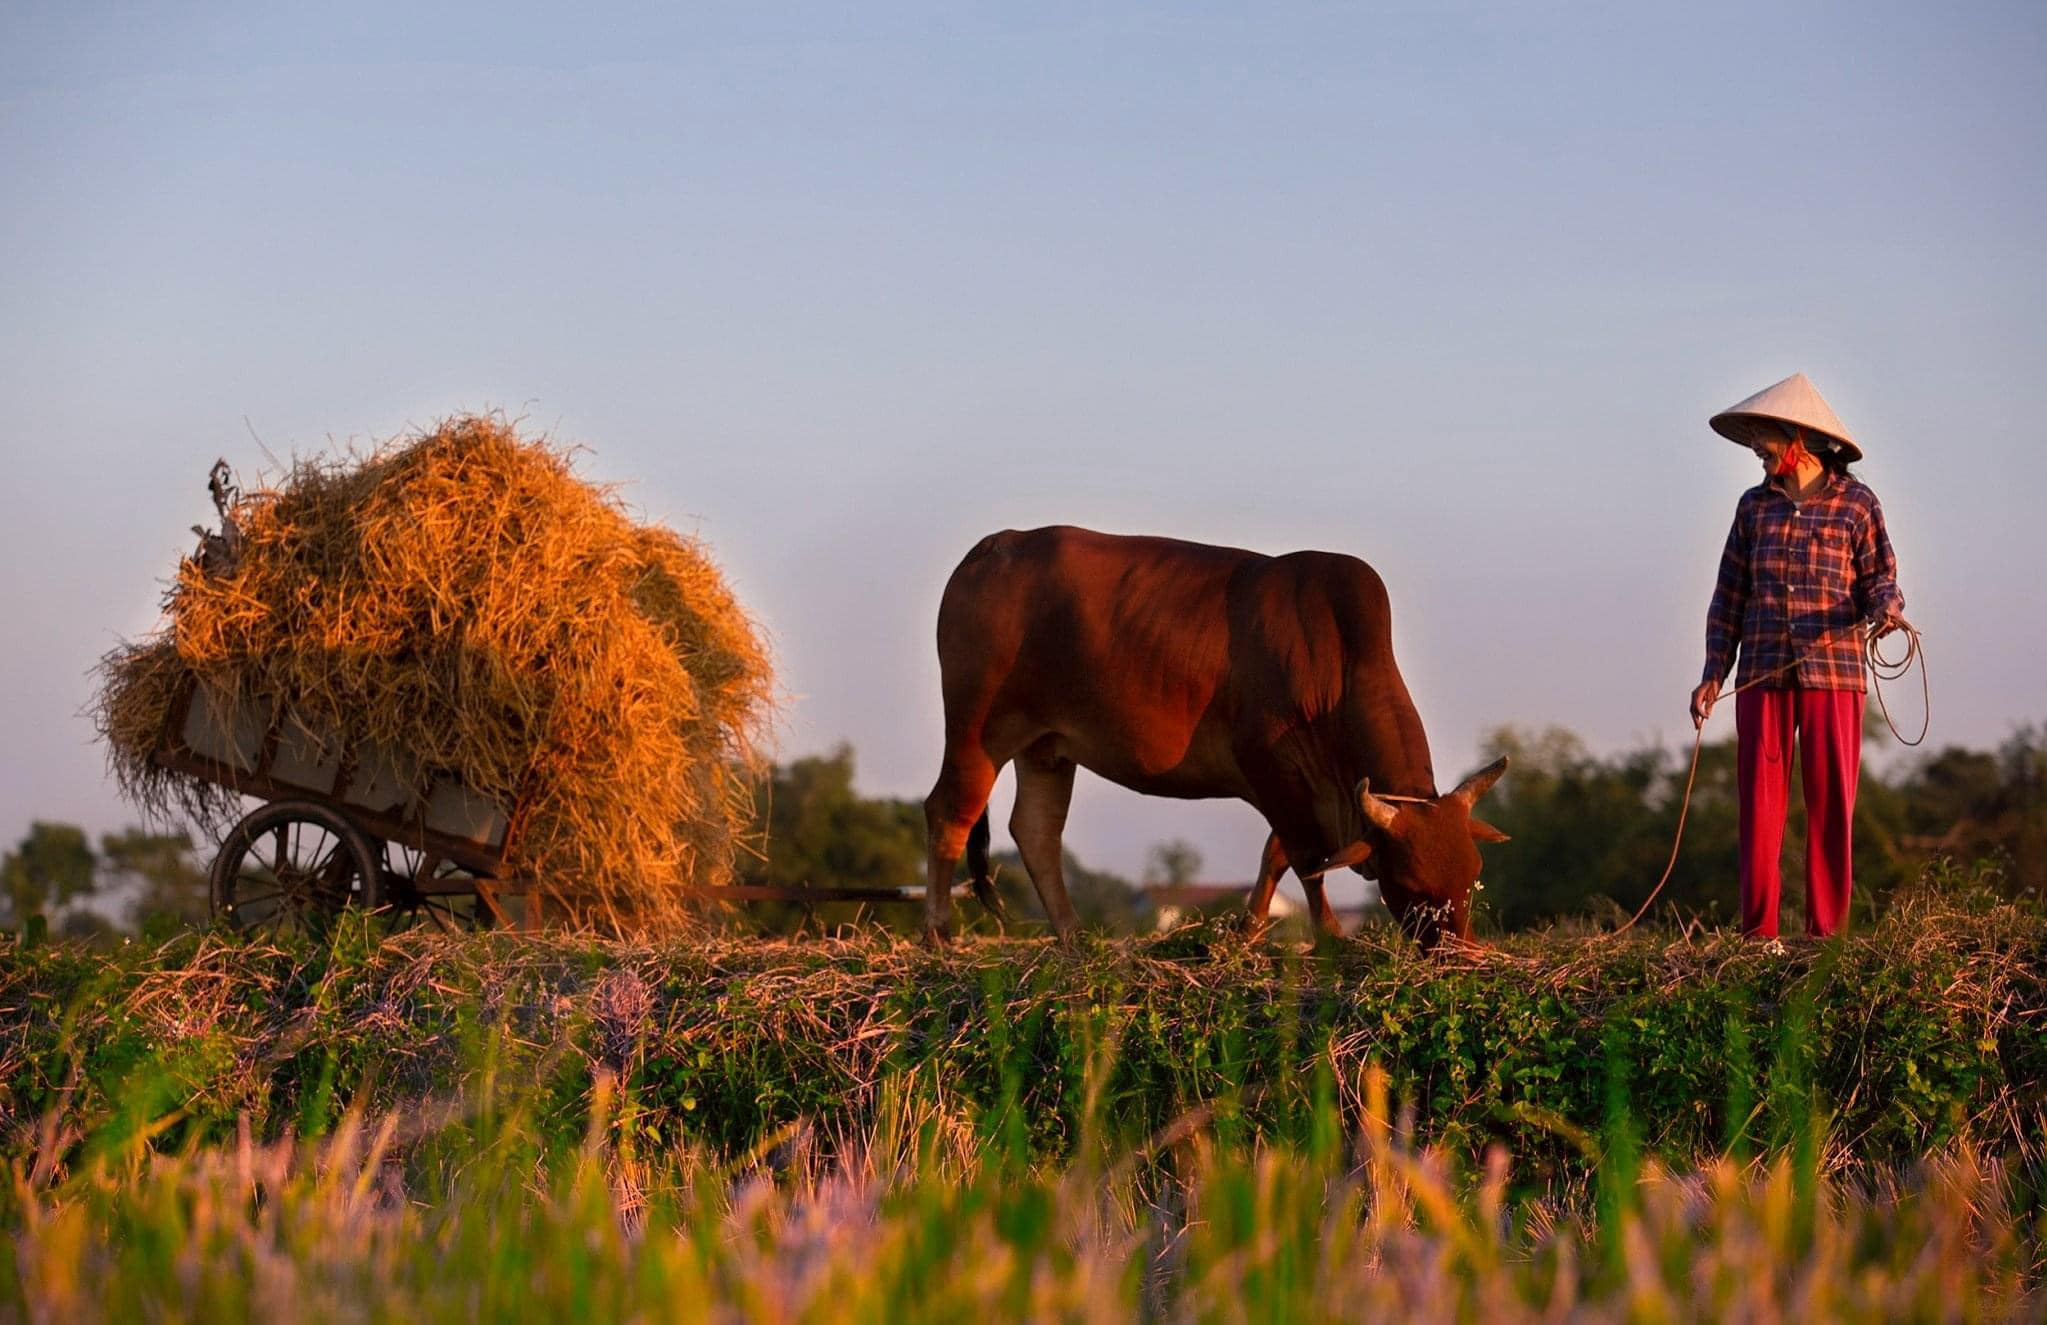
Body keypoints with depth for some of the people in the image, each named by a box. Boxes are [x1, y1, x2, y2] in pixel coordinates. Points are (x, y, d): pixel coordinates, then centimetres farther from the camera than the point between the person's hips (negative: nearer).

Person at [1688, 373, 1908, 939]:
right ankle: (1757, 929, 2)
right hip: (1762, 677, 3)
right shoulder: (1754, 506, 14)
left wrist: (1885, 609, -19)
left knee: (1831, 801, -3)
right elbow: (1730, 594, 14)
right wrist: (1713, 674, 8)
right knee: (1759, 801, -1)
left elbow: (1879, 578, 5)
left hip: (1832, 673, -3)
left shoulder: (1855, 503, 4)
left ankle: (1826, 929, 2)